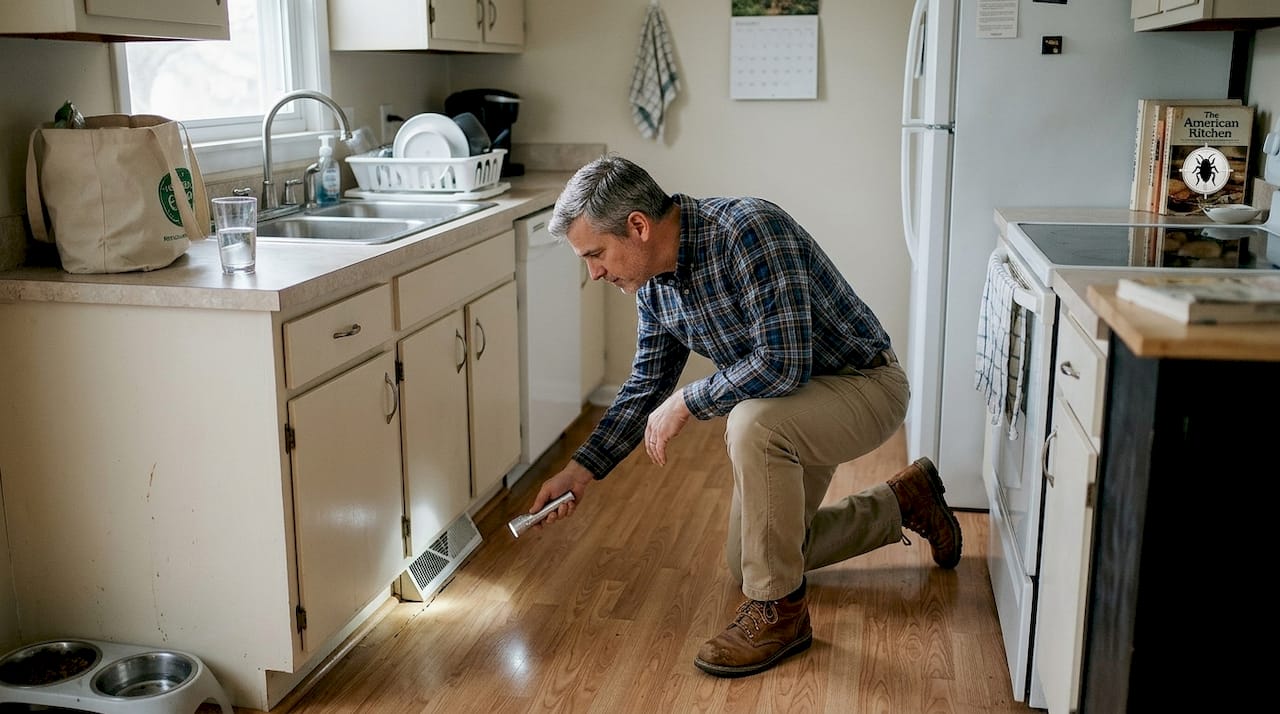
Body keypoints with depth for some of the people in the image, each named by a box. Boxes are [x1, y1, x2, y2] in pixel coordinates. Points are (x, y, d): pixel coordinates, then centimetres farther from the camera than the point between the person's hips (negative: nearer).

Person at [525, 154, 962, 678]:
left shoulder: (747, 229, -32)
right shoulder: (654, 285, -6)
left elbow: (782, 363, -38)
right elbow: (644, 388, 6)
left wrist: (686, 403, -25)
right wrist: (582, 469, -1)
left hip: (865, 386, -9)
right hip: (788, 405, 9)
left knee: (752, 423, -38)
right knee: (748, 561, 15)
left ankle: (780, 610, -18)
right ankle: (903, 501, 31)